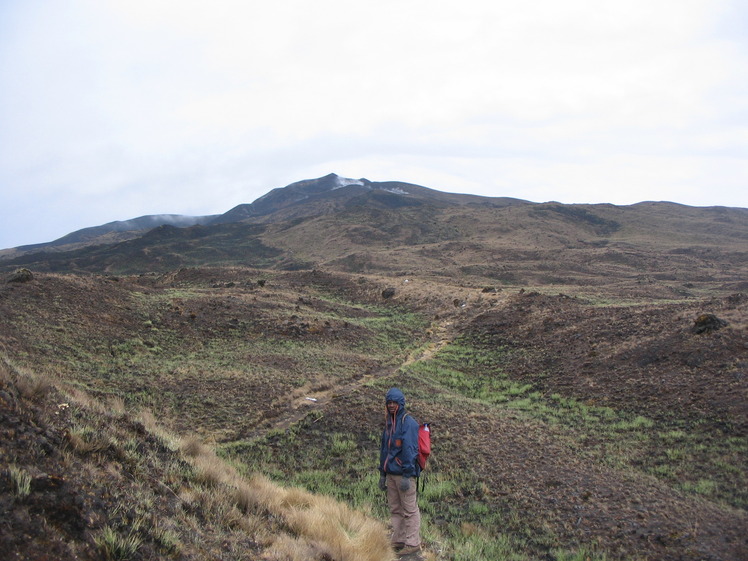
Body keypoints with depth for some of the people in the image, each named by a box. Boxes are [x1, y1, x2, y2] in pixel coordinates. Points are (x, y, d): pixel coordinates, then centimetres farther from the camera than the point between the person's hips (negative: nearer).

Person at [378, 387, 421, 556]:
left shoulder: (408, 423, -11)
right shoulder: (389, 424, 14)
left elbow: (409, 450, -17)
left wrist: (407, 475, -20)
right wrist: (382, 474, 18)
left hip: (404, 474, -8)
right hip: (391, 474, 8)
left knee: (410, 510, -1)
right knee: (395, 509, 13)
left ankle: (412, 543, 6)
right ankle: (399, 541, 22)